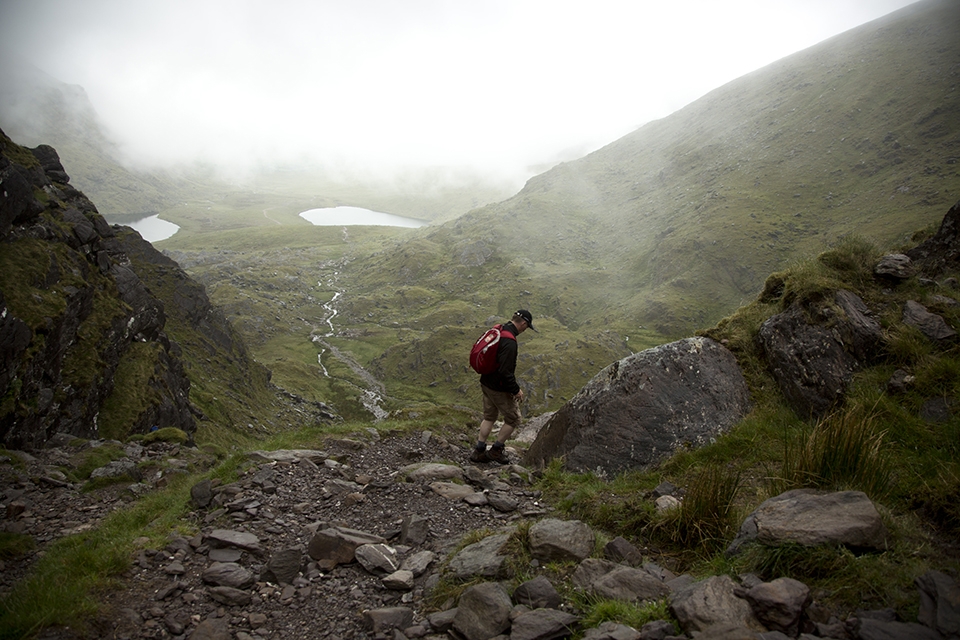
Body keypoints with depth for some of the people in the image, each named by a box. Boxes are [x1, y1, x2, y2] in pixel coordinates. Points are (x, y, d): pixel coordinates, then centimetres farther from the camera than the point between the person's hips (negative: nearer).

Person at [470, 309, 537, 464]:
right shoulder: (509, 342, -28)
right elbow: (505, 372, -30)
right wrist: (516, 390, -17)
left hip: (486, 383, 9)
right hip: (499, 389, -9)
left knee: (489, 417, 22)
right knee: (513, 419, 10)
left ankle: (479, 451, 26)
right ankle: (495, 451, 18)